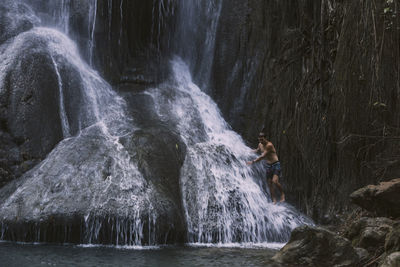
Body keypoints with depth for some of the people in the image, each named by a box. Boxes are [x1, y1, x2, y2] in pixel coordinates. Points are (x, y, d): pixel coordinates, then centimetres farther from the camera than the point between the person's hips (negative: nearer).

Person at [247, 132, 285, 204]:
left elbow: (262, 156, -24)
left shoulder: (269, 145, -19)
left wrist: (253, 161, -24)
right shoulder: (260, 145, 7)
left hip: (276, 165, -8)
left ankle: (282, 194, 0)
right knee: (269, 184, 0)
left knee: (275, 181, -23)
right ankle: (274, 200, 2)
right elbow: (257, 150, 33)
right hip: (268, 166, 8)